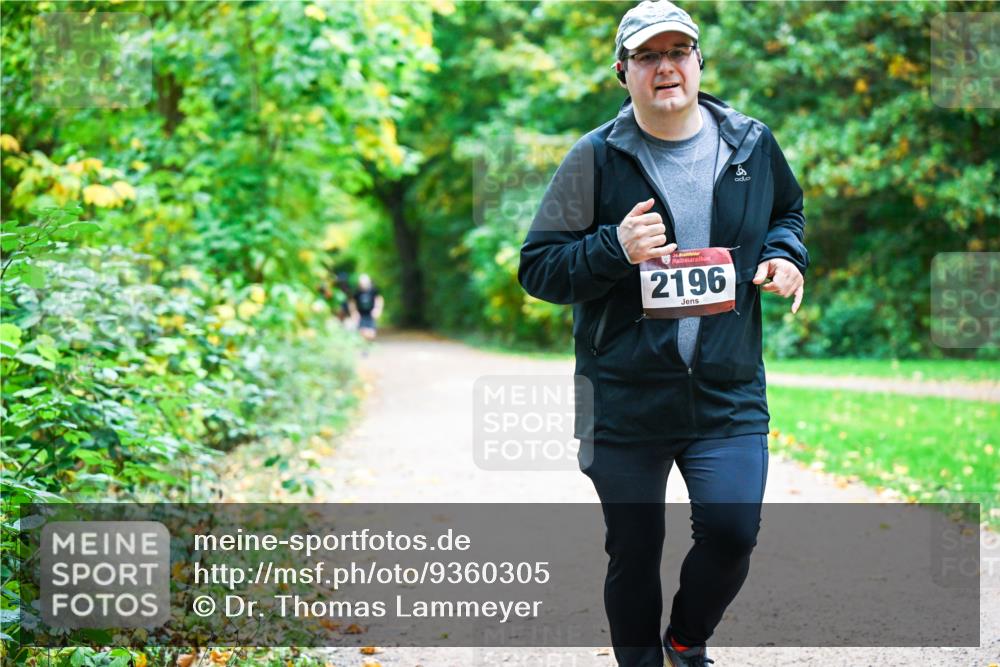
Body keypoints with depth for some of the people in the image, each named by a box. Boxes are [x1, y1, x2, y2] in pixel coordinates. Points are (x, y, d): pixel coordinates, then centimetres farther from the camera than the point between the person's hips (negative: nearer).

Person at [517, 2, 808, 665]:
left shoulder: (752, 144, 5)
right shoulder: (597, 158, -3)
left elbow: (790, 211, 26)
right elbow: (536, 269, -2)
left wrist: (783, 255, 4)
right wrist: (614, 249, -19)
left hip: (729, 393, 1)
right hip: (625, 402, -1)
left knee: (732, 530, -11)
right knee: (634, 554, 8)